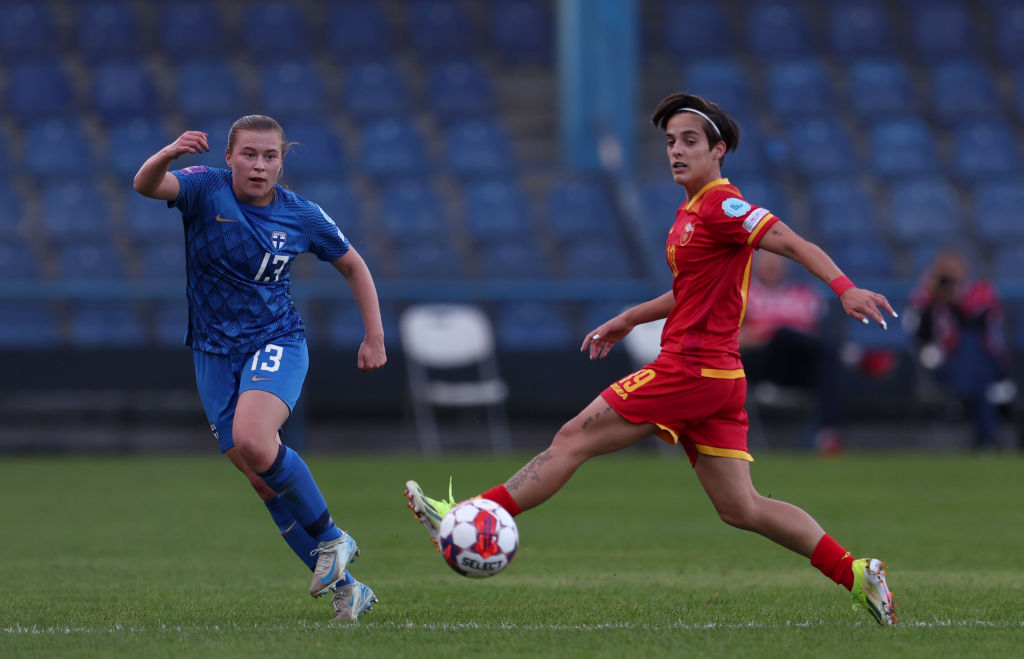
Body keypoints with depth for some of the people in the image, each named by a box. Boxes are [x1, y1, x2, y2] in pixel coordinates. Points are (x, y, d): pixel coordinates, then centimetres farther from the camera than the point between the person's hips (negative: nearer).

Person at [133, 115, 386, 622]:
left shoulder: (301, 216, -3)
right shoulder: (206, 189, -7)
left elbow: (353, 266, 13)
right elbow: (146, 185, -27)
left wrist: (375, 337, 9)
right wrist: (169, 155, -49)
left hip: (276, 345, -2)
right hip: (214, 352, 2)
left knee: (252, 439, -31)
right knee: (264, 482, 2)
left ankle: (330, 538, -12)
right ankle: (345, 589, 14)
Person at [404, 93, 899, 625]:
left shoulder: (722, 207, -10)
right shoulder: (693, 212, 19)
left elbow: (794, 244, -19)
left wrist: (844, 288, -33)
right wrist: (629, 320, 37)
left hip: (690, 368, -10)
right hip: (718, 379, 10)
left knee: (574, 439, -2)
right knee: (740, 509, 7)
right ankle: (856, 574, 2)